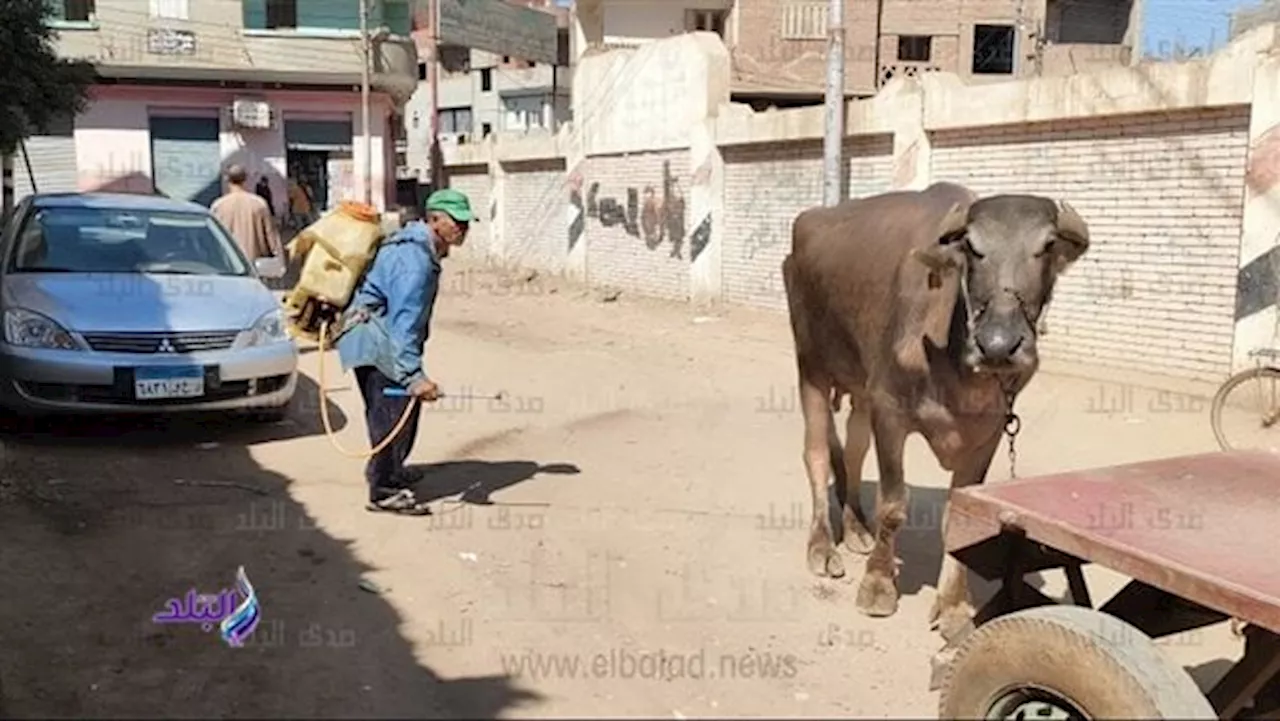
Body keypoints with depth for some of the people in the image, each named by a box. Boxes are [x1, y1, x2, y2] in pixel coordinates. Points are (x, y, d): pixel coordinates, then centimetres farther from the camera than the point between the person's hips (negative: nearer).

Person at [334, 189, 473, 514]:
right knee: (395, 411, -11)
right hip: (375, 342, -10)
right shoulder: (415, 258, -24)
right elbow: (404, 321, -32)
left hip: (381, 339, 10)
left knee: (392, 411, 20)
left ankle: (389, 471, 37)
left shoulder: (424, 248, 9)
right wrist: (414, 374, -37)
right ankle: (384, 491, -6)